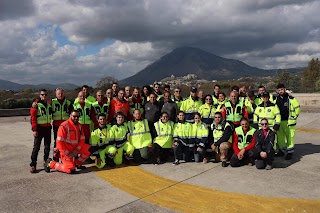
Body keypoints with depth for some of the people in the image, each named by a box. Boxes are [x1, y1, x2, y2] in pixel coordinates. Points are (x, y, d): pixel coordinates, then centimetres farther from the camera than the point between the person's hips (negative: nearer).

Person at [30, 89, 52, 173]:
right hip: (39, 128, -5)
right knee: (36, 147, -5)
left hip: (48, 128, 5)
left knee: (47, 146, 12)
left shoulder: (49, 104, 11)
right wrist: (34, 130, -15)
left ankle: (46, 162, 25)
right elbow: (33, 118, -9)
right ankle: (33, 165, -1)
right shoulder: (36, 104, -6)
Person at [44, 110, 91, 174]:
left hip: (75, 148, 7)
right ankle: (51, 163, 8)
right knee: (70, 170, -13)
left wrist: (77, 150, -12)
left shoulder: (79, 126, 3)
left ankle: (77, 163, 10)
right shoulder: (64, 126, -18)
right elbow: (59, 142, -20)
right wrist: (67, 154, -19)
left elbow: (82, 139, 3)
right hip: (66, 150, -7)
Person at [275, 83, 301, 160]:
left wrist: (294, 117, -2)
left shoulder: (291, 98, -8)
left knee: (289, 136, -5)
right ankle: (282, 150, 26)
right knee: (280, 136, 12)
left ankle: (290, 152, 5)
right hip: (279, 121, 6)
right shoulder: (277, 99, 9)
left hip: (289, 121, -5)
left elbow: (297, 107, -3)